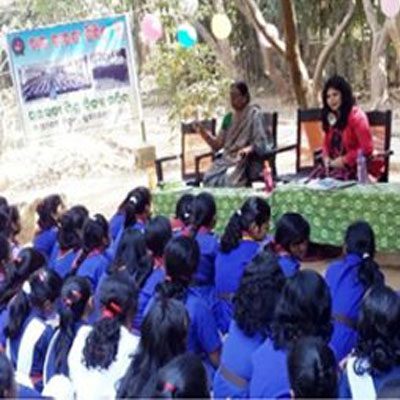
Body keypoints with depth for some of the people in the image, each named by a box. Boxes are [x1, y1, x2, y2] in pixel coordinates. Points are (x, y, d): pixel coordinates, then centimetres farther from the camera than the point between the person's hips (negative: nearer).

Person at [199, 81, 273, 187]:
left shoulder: (254, 114, -2)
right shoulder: (229, 118, 16)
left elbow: (261, 142, -10)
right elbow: (217, 144, 14)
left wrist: (249, 149, -30)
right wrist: (204, 133, -2)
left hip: (247, 160, -5)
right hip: (228, 159, 5)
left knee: (230, 178, -35)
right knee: (209, 177, -25)